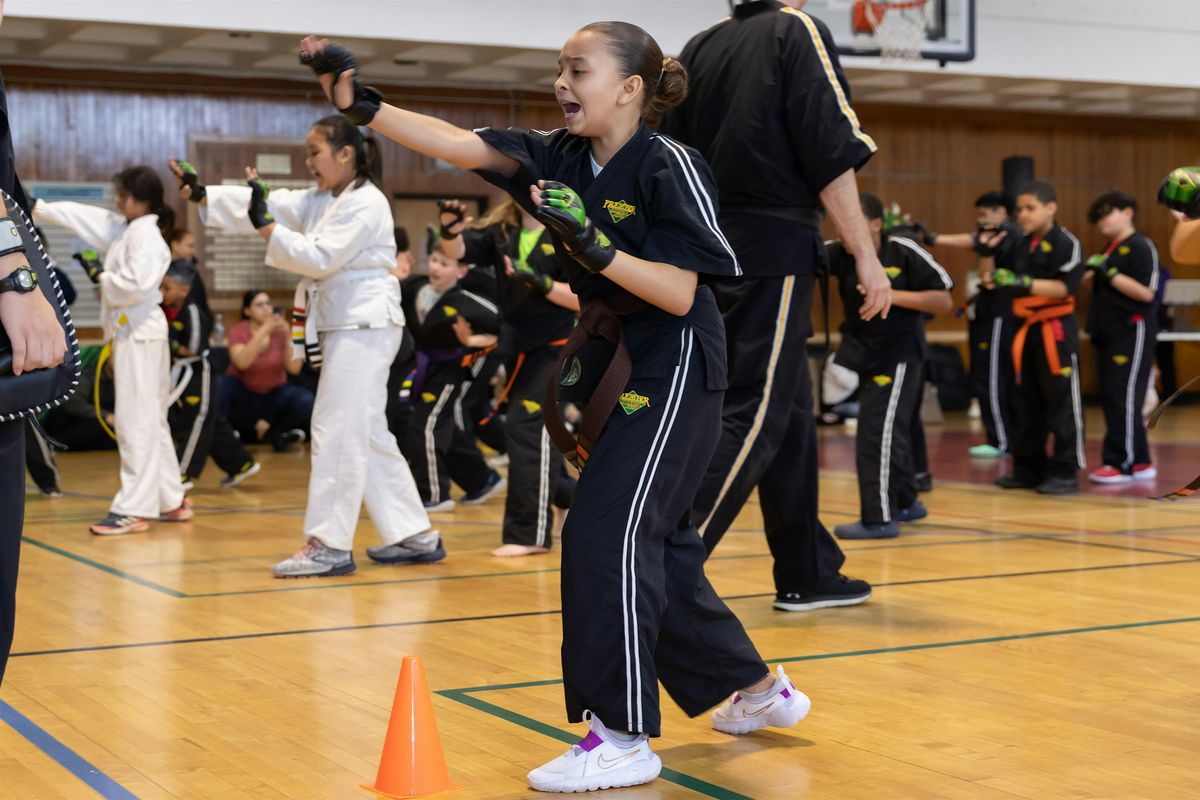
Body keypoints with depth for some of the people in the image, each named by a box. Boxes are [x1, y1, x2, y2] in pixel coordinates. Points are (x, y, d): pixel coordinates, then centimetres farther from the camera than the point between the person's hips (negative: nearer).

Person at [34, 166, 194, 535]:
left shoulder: (146, 235, -15)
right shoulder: (124, 229, 13)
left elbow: (137, 286, -25)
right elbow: (80, 215, 19)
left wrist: (101, 276, -10)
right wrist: (36, 207, 19)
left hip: (140, 334, -10)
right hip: (132, 332, 10)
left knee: (137, 422, -8)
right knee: (149, 421, 15)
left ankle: (134, 509, -7)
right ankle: (170, 500, 22)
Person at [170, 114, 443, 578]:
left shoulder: (367, 204, -13)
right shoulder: (318, 201, 15)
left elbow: (320, 257, -20)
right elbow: (264, 207, 5)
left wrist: (265, 225, -24)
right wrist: (202, 194, -6)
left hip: (365, 326, -10)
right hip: (342, 327, 10)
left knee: (339, 432, -9)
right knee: (367, 435, 12)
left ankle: (329, 544, -4)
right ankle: (414, 536, 18)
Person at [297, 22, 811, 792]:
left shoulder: (669, 164, -17)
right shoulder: (561, 158, 2)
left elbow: (679, 294, -21)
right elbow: (460, 145, -8)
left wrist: (594, 244, -32)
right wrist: (361, 102, -19)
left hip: (674, 369, -8)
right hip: (611, 367, 8)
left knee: (606, 534, -14)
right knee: (657, 546, 14)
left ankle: (623, 736, -5)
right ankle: (759, 688, 32)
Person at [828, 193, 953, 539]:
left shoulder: (903, 252, -15)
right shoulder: (841, 253, -5)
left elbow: (944, 301, -13)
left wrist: (893, 295, -23)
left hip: (898, 352, -5)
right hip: (860, 351, 6)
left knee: (877, 432, -11)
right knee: (892, 430, 18)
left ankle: (879, 519, -5)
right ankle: (906, 503, 35)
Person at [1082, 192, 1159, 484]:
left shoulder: (1140, 246, -9)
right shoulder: (1110, 249, 17)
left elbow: (1146, 293, -18)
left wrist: (1109, 273, -19)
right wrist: (1092, 274, 4)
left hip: (1132, 331, -9)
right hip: (1108, 333, 9)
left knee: (1123, 397, -9)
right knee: (1111, 399, 8)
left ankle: (1121, 463, -5)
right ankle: (1140, 462, 15)